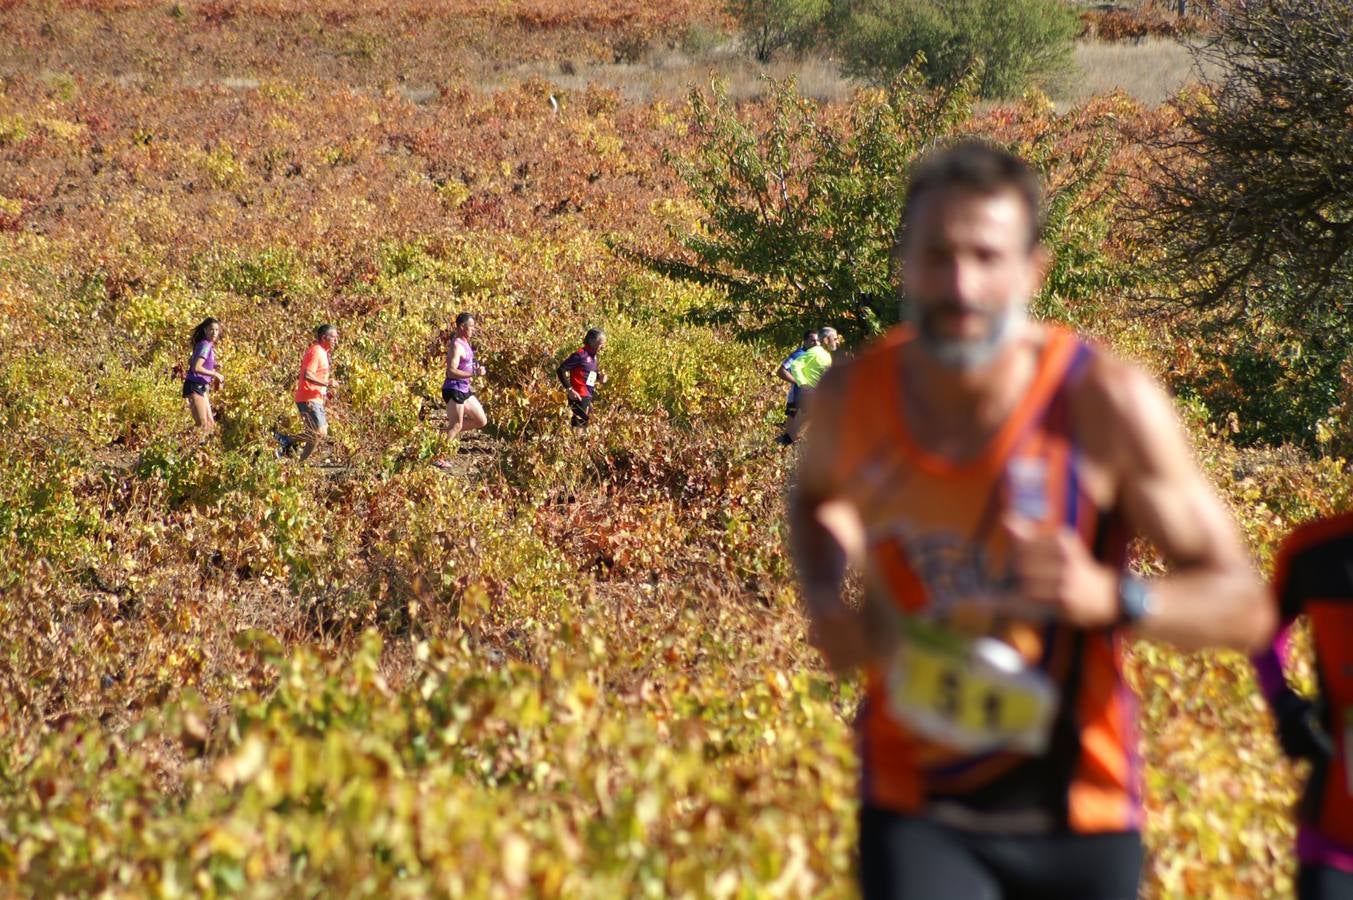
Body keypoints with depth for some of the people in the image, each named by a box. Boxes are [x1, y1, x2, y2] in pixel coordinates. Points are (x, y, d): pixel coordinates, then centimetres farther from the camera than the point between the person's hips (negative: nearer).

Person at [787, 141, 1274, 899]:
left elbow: (1245, 608, -12)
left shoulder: (1106, 403, -17)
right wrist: (826, 601, -1)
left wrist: (1111, 597, -31)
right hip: (917, 813, 1)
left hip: (1079, 817, 0)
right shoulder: (855, 396, -7)